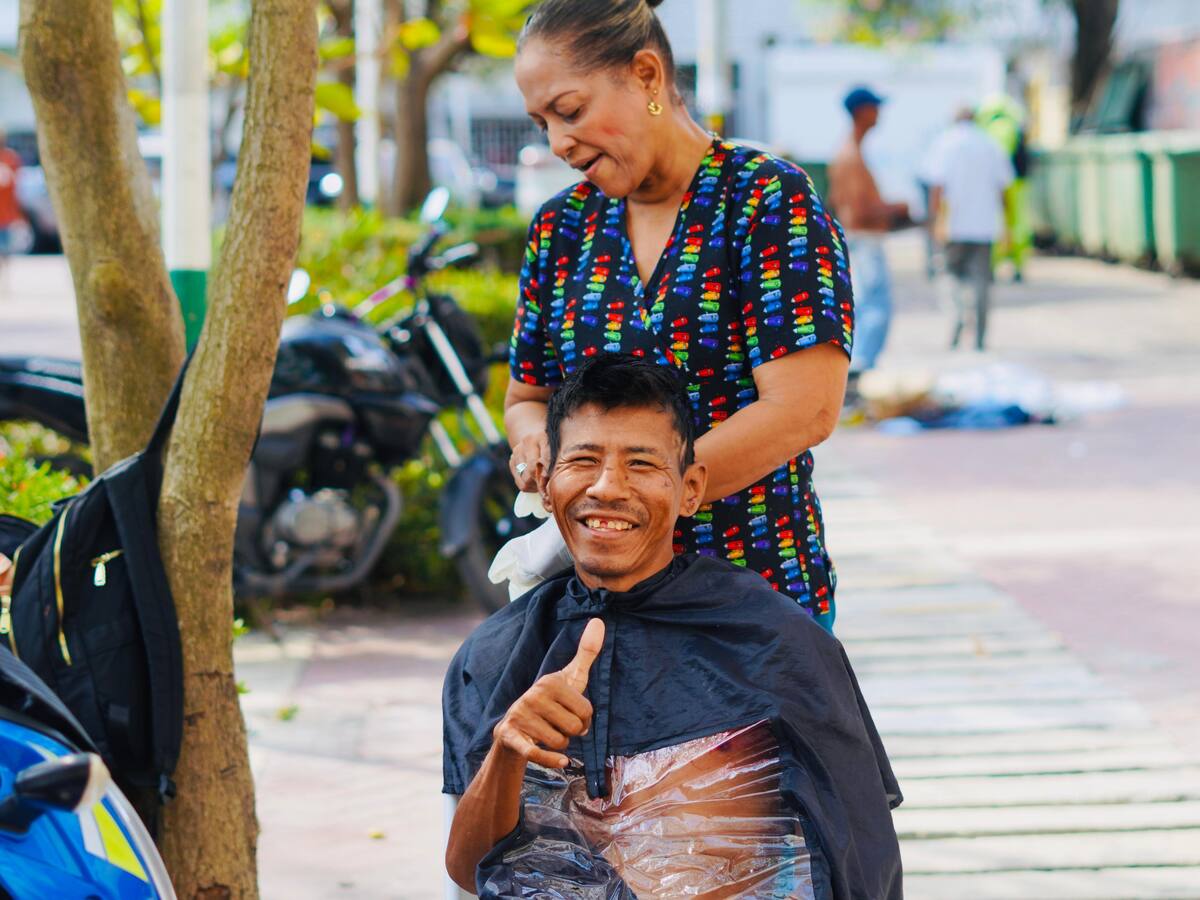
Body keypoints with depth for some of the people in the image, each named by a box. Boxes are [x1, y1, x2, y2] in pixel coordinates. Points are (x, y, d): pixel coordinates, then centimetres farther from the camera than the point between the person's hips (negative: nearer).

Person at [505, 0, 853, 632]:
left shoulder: (769, 198, -9)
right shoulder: (559, 227, 10)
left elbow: (803, 410, -18)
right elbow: (526, 396, 20)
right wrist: (535, 433, -5)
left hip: (758, 590, -4)